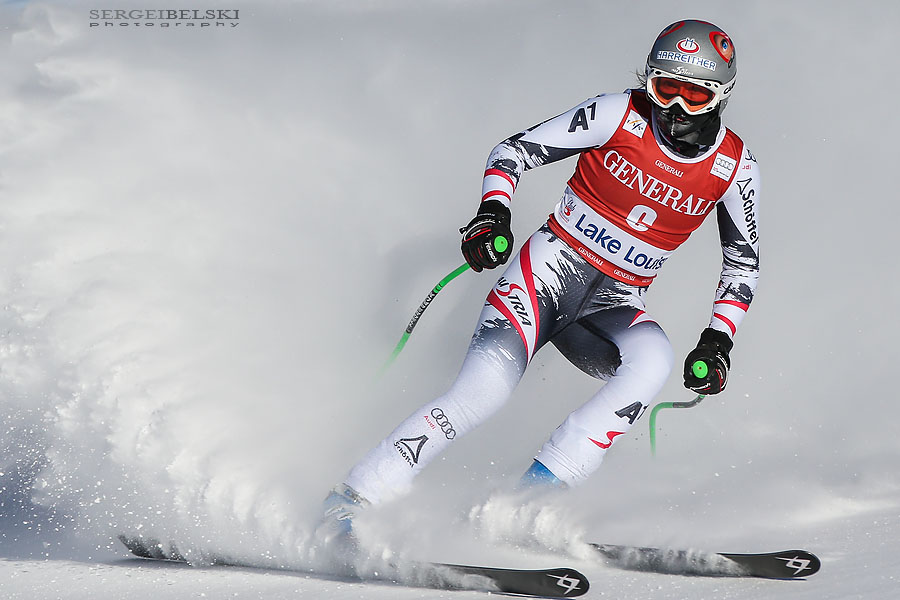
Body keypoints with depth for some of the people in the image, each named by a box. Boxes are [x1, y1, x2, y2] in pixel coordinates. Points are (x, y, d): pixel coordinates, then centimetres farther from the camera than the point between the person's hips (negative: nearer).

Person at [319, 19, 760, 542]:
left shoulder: (734, 168, -2)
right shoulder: (620, 115, -8)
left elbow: (745, 262, 10)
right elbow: (514, 151, -3)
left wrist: (717, 343, -3)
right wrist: (493, 214, -21)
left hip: (615, 305, 3)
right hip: (551, 267, -3)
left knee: (654, 359, -33)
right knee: (484, 389, -25)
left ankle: (538, 492, -29)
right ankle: (354, 501, -14)